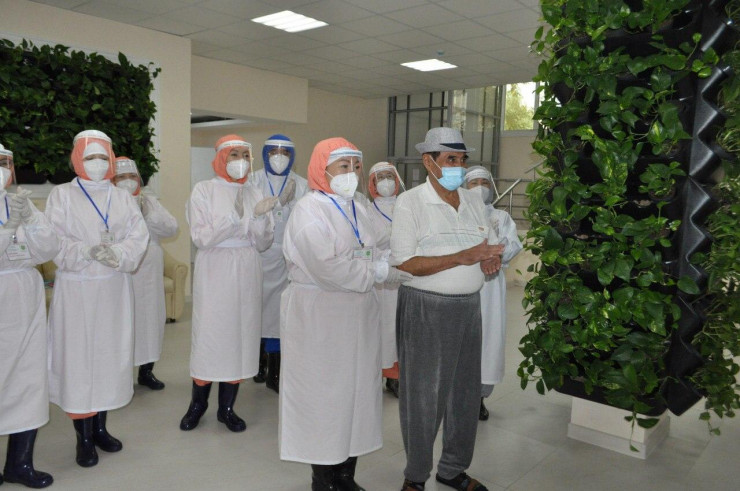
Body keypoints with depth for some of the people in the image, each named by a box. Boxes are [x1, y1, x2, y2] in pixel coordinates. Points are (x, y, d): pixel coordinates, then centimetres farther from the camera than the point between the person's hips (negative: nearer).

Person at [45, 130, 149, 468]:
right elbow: (54, 242, -8)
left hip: (114, 290, 3)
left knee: (110, 355, 9)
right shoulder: (61, 195, 2)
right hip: (75, 290, -3)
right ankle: (84, 437, 13)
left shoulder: (123, 198, 10)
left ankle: (100, 427, 24)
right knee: (78, 358, 0)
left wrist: (118, 253, -21)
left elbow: (139, 237, -2)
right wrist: (87, 252, -24)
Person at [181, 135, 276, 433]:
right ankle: (198, 405, 21)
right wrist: (234, 216, -22)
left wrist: (260, 217, -13)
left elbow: (263, 244, 5)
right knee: (209, 334, 0)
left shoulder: (255, 194, 8)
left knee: (241, 335, 6)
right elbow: (201, 238, -12)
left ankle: (227, 408, 20)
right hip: (214, 272, -3)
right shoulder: (203, 190, -1)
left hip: (246, 273, 4)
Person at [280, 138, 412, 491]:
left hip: (358, 313, 7)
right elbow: (327, 266, -23)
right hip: (318, 315, -7)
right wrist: (380, 271, -15)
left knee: (357, 389, 12)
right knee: (322, 392, 4)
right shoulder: (309, 209, -12)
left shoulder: (358, 209, 11)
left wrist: (401, 269, -11)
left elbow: (372, 257, 9)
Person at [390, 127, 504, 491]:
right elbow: (403, 264, -17)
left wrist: (491, 260, -8)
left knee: (466, 391, 13)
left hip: (468, 307, 6)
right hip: (425, 310, -6)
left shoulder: (474, 202, 10)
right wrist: (462, 257, -21)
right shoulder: (409, 202, -9)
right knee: (423, 395, 4)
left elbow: (491, 248, 16)